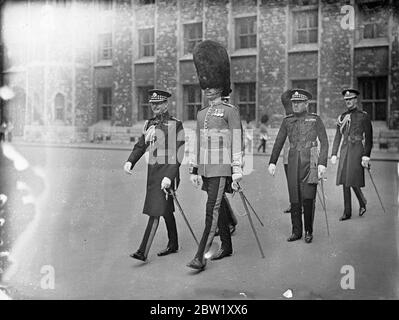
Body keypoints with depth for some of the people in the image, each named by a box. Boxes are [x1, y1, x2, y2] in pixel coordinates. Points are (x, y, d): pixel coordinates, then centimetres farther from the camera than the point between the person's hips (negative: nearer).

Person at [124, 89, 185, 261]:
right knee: (166, 210, 17)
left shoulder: (175, 124, -10)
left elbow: (178, 153, -16)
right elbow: (140, 146, 11)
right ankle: (173, 245, 30)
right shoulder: (149, 124, 11)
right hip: (152, 170, 7)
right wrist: (130, 162, -8)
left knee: (155, 210, -9)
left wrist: (169, 176, -23)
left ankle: (143, 252, -8)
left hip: (167, 171, -7)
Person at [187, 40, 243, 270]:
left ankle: (201, 257, -12)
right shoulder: (202, 114, 14)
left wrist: (237, 174, -13)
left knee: (212, 210, -11)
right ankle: (227, 247, 30)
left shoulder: (231, 111, -6)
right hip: (206, 169, 7)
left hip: (222, 169, -7)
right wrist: (194, 171, 14)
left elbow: (237, 143, -9)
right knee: (220, 208, 16)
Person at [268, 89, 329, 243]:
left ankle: (309, 231, 5)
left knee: (308, 197, -11)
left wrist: (322, 163, -9)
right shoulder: (287, 121, 11)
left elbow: (324, 142, 1)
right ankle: (296, 231, 15)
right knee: (294, 199, 4)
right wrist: (272, 162, 5)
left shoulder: (315, 119, 3)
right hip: (293, 161, 3)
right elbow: (278, 143, 12)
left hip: (310, 161, -3)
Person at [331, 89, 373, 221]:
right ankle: (347, 212, 10)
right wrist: (333, 154, 9)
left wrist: (366, 155, -12)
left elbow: (368, 138, -5)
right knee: (344, 181, 3)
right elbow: (338, 137, 15)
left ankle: (362, 203, 20)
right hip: (344, 149, 5)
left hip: (357, 149, -5)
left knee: (353, 182, -9)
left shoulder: (363, 116, -2)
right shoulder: (342, 117, 12)